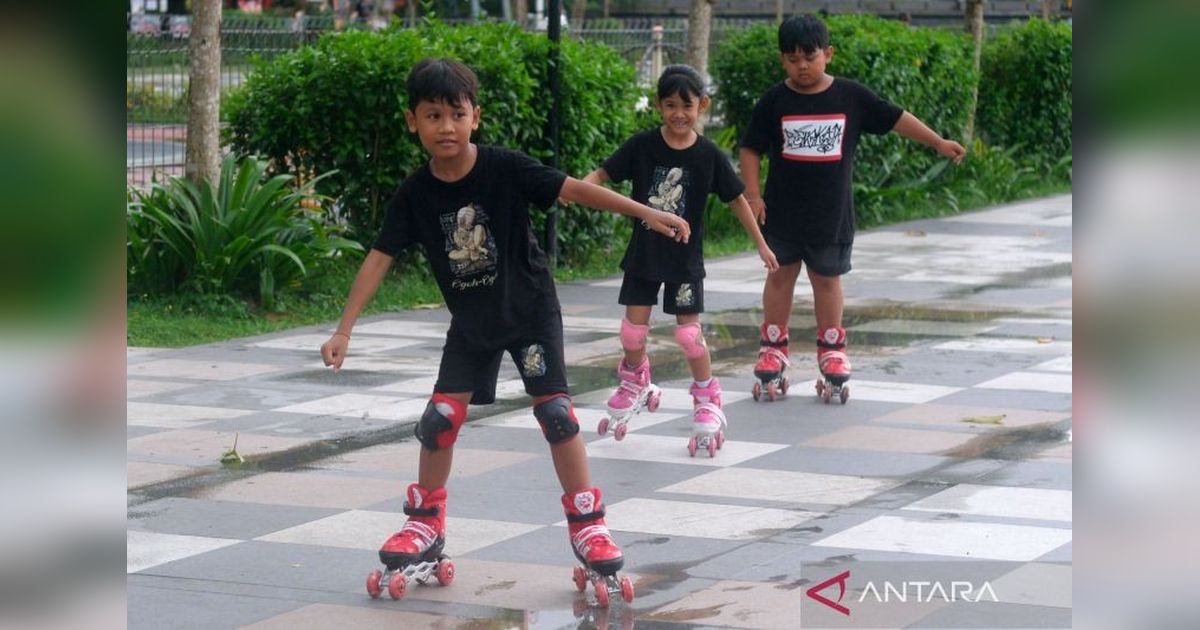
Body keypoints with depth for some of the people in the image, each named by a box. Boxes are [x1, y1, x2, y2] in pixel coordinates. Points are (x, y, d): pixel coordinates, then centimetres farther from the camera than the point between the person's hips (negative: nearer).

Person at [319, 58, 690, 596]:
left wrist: (647, 214, -27)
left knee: (555, 410, -9)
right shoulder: (415, 194, -12)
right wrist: (344, 330, -12)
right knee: (441, 415, 0)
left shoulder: (504, 168, -20)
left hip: (530, 310, -3)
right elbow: (379, 258, -10)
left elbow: (573, 189, -21)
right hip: (471, 322, 3)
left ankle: (587, 528, -1)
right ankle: (426, 527, 17)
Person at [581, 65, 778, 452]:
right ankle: (635, 383, 32)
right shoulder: (642, 146, -8)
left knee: (689, 331, -4)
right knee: (634, 326, 5)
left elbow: (736, 199, 0)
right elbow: (604, 173, -6)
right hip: (644, 252, 1)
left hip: (685, 258, -1)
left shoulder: (709, 156, -9)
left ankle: (707, 398, 15)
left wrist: (761, 245, 4)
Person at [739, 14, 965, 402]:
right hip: (783, 210, 0)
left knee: (828, 279, 10)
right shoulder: (775, 101, -6)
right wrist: (752, 194, -7)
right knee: (780, 276, 9)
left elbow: (895, 119, 2)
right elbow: (750, 148, 0)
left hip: (831, 213, 0)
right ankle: (773, 348, 18)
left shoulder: (850, 96, -5)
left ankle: (831, 349, 22)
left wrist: (938, 143, 2)